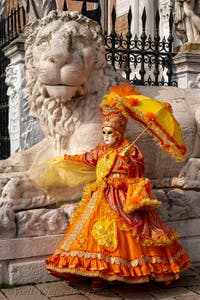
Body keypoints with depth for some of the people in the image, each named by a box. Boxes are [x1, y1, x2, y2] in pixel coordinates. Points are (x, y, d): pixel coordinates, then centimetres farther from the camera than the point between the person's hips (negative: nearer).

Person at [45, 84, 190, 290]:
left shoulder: (130, 150, -4)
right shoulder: (101, 150, 15)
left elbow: (138, 170, -10)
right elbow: (88, 158, 33)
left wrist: (127, 159, -24)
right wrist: (70, 158, 41)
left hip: (123, 199, -7)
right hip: (103, 198, 7)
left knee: (111, 232, -13)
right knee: (95, 230, -1)